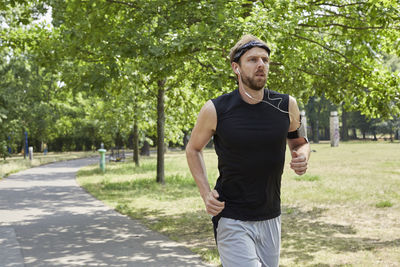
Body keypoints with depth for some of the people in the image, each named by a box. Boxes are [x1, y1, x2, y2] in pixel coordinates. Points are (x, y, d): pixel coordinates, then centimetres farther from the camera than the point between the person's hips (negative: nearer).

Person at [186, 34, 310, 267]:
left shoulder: (286, 105, -2)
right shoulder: (215, 110, -10)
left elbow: (300, 142, 16)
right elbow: (193, 149, 7)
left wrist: (303, 157, -9)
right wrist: (205, 193, -5)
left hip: (271, 219, 4)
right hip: (231, 220, -4)